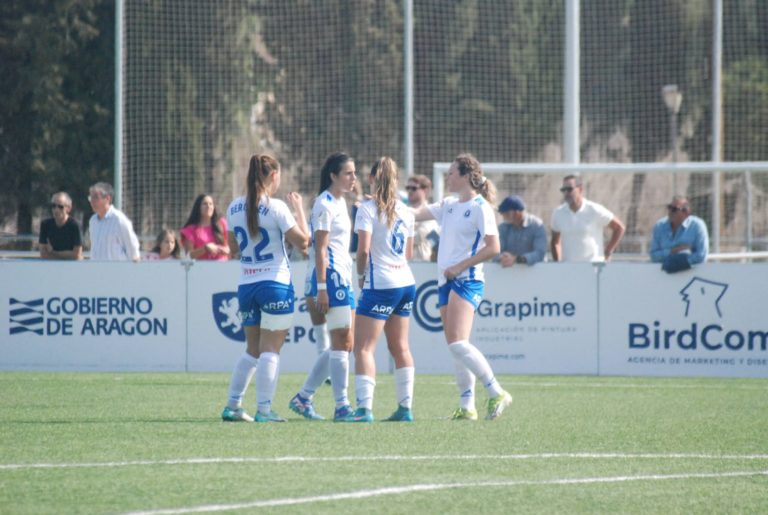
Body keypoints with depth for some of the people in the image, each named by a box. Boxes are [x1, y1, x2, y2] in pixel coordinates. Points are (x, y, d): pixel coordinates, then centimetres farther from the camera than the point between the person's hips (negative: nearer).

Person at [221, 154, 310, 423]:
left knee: (252, 349, 14)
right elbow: (302, 241, -9)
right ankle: (264, 409, -5)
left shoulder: (235, 208, 6)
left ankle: (232, 406, 11)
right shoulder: (276, 207, -12)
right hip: (275, 284, -6)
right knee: (270, 349, -2)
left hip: (246, 286, 6)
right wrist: (299, 208, 1)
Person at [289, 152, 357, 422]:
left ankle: (303, 397, 16)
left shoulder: (340, 202, 16)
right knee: (341, 342, -7)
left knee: (344, 344, 10)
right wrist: (321, 288, -21)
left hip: (343, 278, 10)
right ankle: (341, 406, -3)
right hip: (331, 277, -10)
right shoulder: (325, 205, -13)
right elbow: (320, 249, -17)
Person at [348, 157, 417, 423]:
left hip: (380, 284, -7)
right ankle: (405, 407, 14)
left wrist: (361, 274, 0)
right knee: (400, 347, 14)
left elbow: (363, 250, -17)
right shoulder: (404, 211, 10)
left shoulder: (368, 209, -10)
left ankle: (365, 408, -20)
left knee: (363, 348, -8)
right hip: (406, 282, 7)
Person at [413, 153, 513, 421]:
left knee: (458, 343, -19)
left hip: (467, 281, -8)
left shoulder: (480, 207, -7)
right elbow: (414, 214, 16)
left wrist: (460, 267, -14)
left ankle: (497, 394, -13)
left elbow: (493, 248, -12)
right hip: (446, 282, 8)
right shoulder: (449, 206, 16)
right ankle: (467, 407, 5)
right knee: (456, 348, 5)